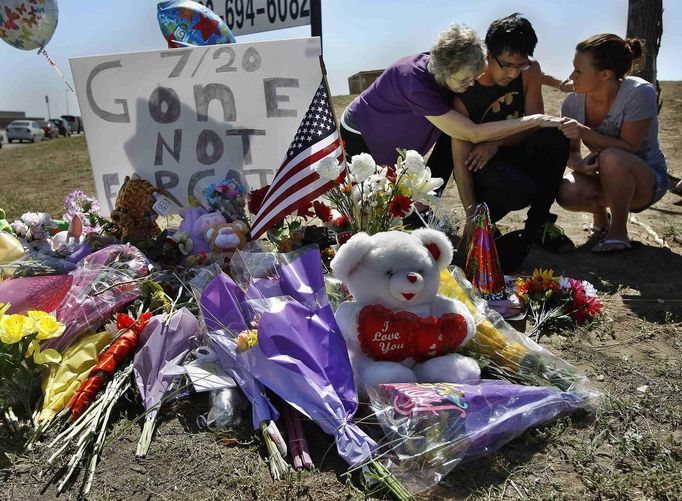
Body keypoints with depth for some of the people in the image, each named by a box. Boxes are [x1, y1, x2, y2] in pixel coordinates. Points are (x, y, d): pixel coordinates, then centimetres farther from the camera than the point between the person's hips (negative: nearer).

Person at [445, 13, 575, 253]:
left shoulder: (530, 71, -9)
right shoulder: (466, 92, -22)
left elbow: (536, 123, -6)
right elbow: (460, 161, -25)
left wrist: (497, 143, -25)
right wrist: (471, 217, -30)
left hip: (514, 153, 5)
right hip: (480, 165, -5)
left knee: (556, 137, -26)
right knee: (520, 189, -36)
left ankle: (537, 224, -9)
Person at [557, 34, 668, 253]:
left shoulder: (640, 93, -22)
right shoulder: (573, 102, -10)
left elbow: (628, 149, -24)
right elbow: (571, 153, -3)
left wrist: (585, 132, -36)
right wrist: (579, 164, -27)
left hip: (647, 180, -3)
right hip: (603, 178, 4)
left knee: (611, 157, -37)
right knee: (568, 193, -30)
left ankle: (618, 232, -14)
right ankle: (600, 215, 8)